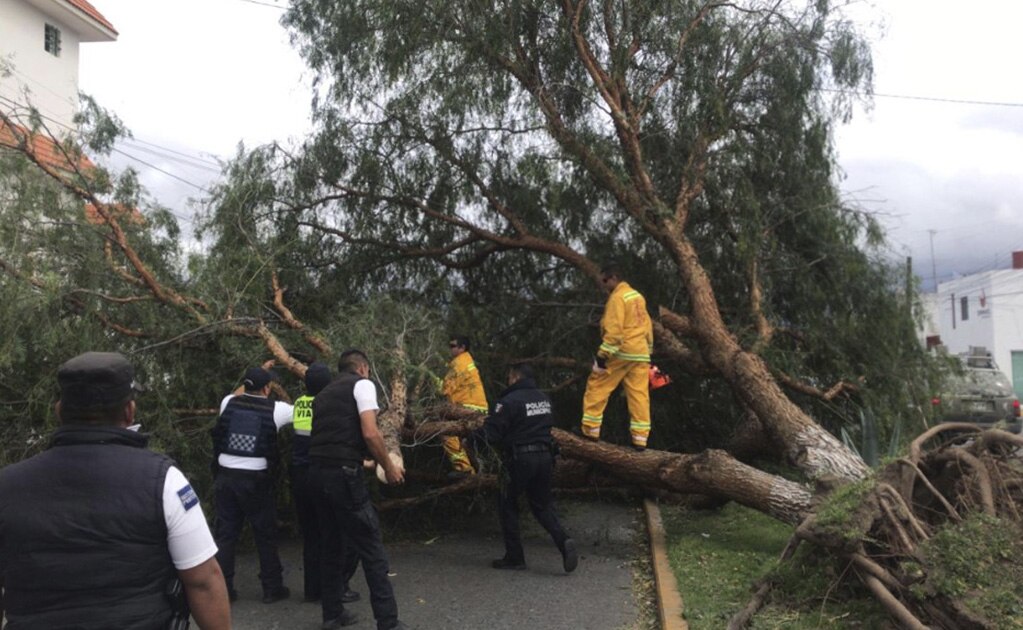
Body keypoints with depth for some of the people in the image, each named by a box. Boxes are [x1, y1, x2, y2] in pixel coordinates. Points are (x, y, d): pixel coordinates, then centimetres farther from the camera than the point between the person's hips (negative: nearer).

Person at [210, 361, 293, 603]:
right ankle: (272, 588, 16)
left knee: (225, 533, 11)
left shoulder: (228, 403, 3)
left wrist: (258, 372, 37)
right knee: (266, 534, 8)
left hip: (225, 476, 3)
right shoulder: (275, 409, -5)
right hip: (255, 479, -3)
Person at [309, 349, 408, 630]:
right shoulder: (362, 384, 0)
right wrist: (388, 467, -1)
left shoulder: (324, 393, 22)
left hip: (318, 470, 8)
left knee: (332, 544, 18)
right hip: (343, 472, -8)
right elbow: (370, 433, -13)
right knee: (371, 546, -3)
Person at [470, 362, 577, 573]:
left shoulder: (509, 401, -14)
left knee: (507, 505, 11)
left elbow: (491, 433, -15)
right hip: (544, 456, 6)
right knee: (542, 505, 16)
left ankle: (514, 557, 15)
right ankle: (564, 541, -6)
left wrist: (473, 437, 5)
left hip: (520, 459, -6)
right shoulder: (544, 398, 10)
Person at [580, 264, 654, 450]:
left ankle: (591, 430, 3)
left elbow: (613, 329, -17)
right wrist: (648, 349, 24)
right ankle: (640, 439, 3)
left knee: (596, 387, 3)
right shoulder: (638, 296, 17)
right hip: (641, 354, 8)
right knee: (639, 394, 4)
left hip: (621, 353, -8)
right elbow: (647, 326, 20)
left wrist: (603, 354, -17)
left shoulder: (617, 297, -10)